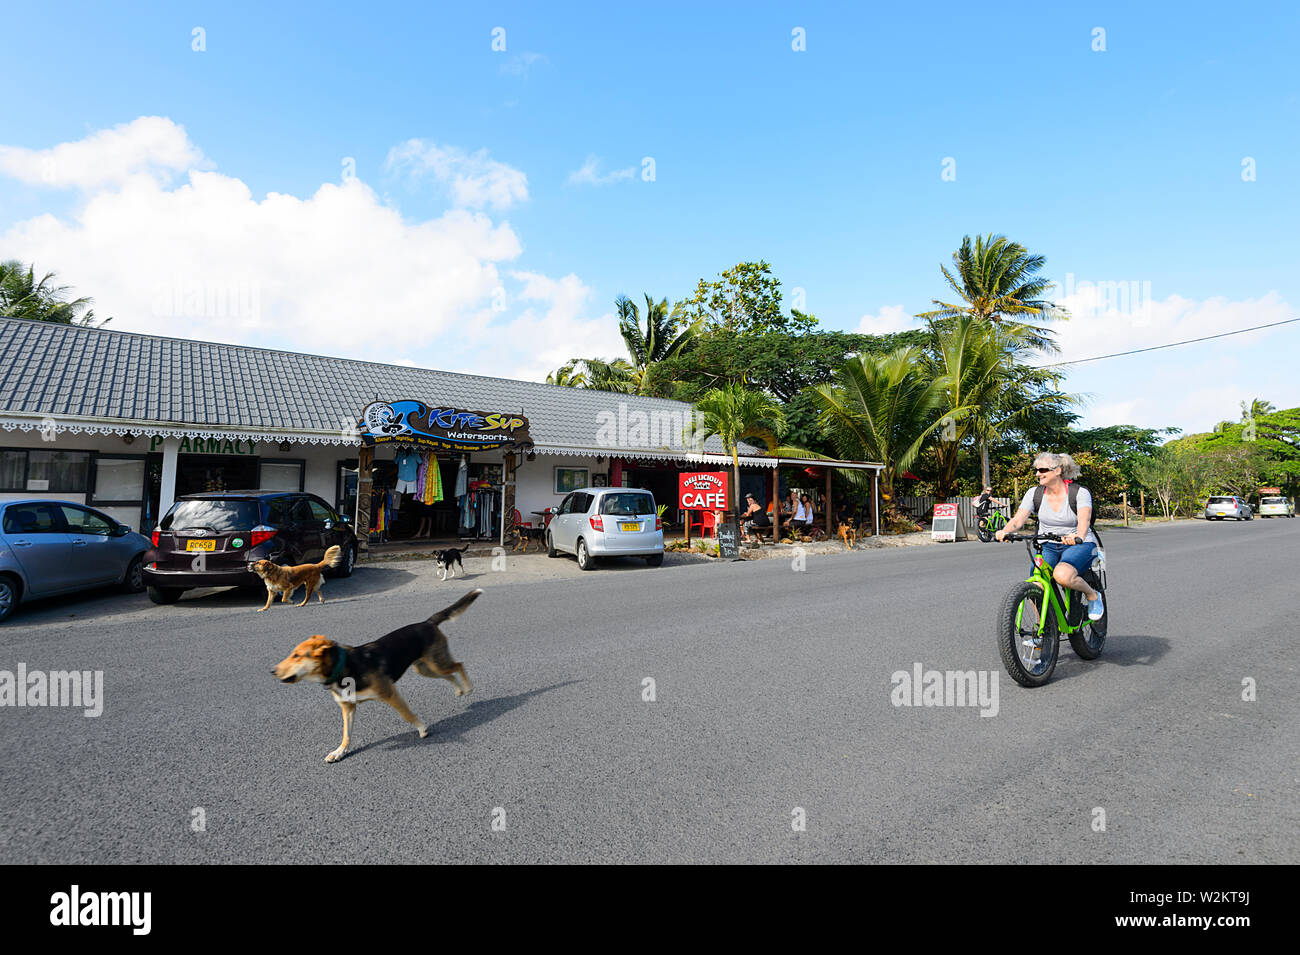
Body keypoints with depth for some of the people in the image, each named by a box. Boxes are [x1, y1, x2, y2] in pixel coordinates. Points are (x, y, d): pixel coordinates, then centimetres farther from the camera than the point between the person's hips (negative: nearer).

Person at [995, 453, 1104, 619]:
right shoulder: (1034, 493, -2)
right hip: (1047, 546, 3)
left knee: (1062, 575, -34)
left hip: (1079, 545, -3)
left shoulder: (1080, 492, -11)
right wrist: (1005, 531, -35)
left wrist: (1078, 536, -51)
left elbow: (1084, 519, -29)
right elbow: (1018, 519, -12)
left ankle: (1093, 596, 0)